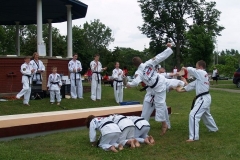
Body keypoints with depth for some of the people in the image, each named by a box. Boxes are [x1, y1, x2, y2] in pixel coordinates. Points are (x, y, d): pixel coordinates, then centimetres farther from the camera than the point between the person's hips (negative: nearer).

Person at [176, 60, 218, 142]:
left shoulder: (202, 73, -16)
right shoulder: (202, 75, 12)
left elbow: (191, 70, -11)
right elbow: (193, 85, 11)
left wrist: (185, 68, 12)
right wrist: (181, 89, 4)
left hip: (203, 99, -11)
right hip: (205, 98, 11)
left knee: (193, 115, -16)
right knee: (206, 114, 31)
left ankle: (194, 137, -16)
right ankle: (213, 128, 54)